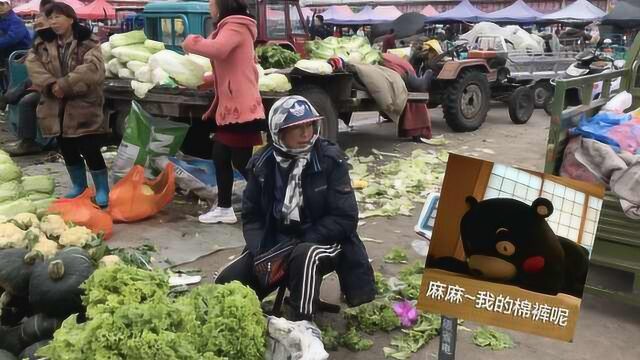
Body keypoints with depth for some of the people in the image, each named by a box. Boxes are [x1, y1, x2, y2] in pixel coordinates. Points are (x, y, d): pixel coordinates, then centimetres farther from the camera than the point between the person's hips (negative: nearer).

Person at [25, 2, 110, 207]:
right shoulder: (43, 44, 9)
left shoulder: (88, 43, -7)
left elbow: (92, 69, -23)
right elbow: (32, 64, -5)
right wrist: (50, 85, -22)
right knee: (68, 151, 15)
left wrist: (64, 85, -25)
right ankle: (79, 186, 33)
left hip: (84, 106, -5)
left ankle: (102, 190, 11)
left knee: (90, 151, -5)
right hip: (56, 108, 6)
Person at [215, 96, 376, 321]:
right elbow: (251, 215, 4)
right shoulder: (263, 163, -2)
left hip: (321, 243, -4)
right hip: (275, 244, 4)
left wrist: (299, 242, -22)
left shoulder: (330, 160, -13)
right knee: (227, 283, -10)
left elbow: (345, 218, -16)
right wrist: (261, 250, -14)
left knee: (304, 256, -38)